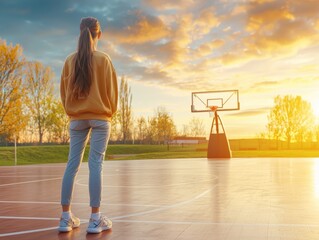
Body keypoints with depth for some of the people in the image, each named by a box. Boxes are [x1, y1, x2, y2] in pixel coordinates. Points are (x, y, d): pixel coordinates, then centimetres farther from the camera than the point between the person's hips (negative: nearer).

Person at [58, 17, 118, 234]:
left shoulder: (70, 60, 4)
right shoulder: (103, 59, -5)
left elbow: (64, 91, 8)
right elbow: (112, 89, -1)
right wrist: (110, 112, 13)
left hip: (77, 118, 3)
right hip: (100, 117, -3)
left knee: (72, 164, 5)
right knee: (96, 164, -3)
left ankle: (66, 217, 9)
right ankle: (95, 219, 0)